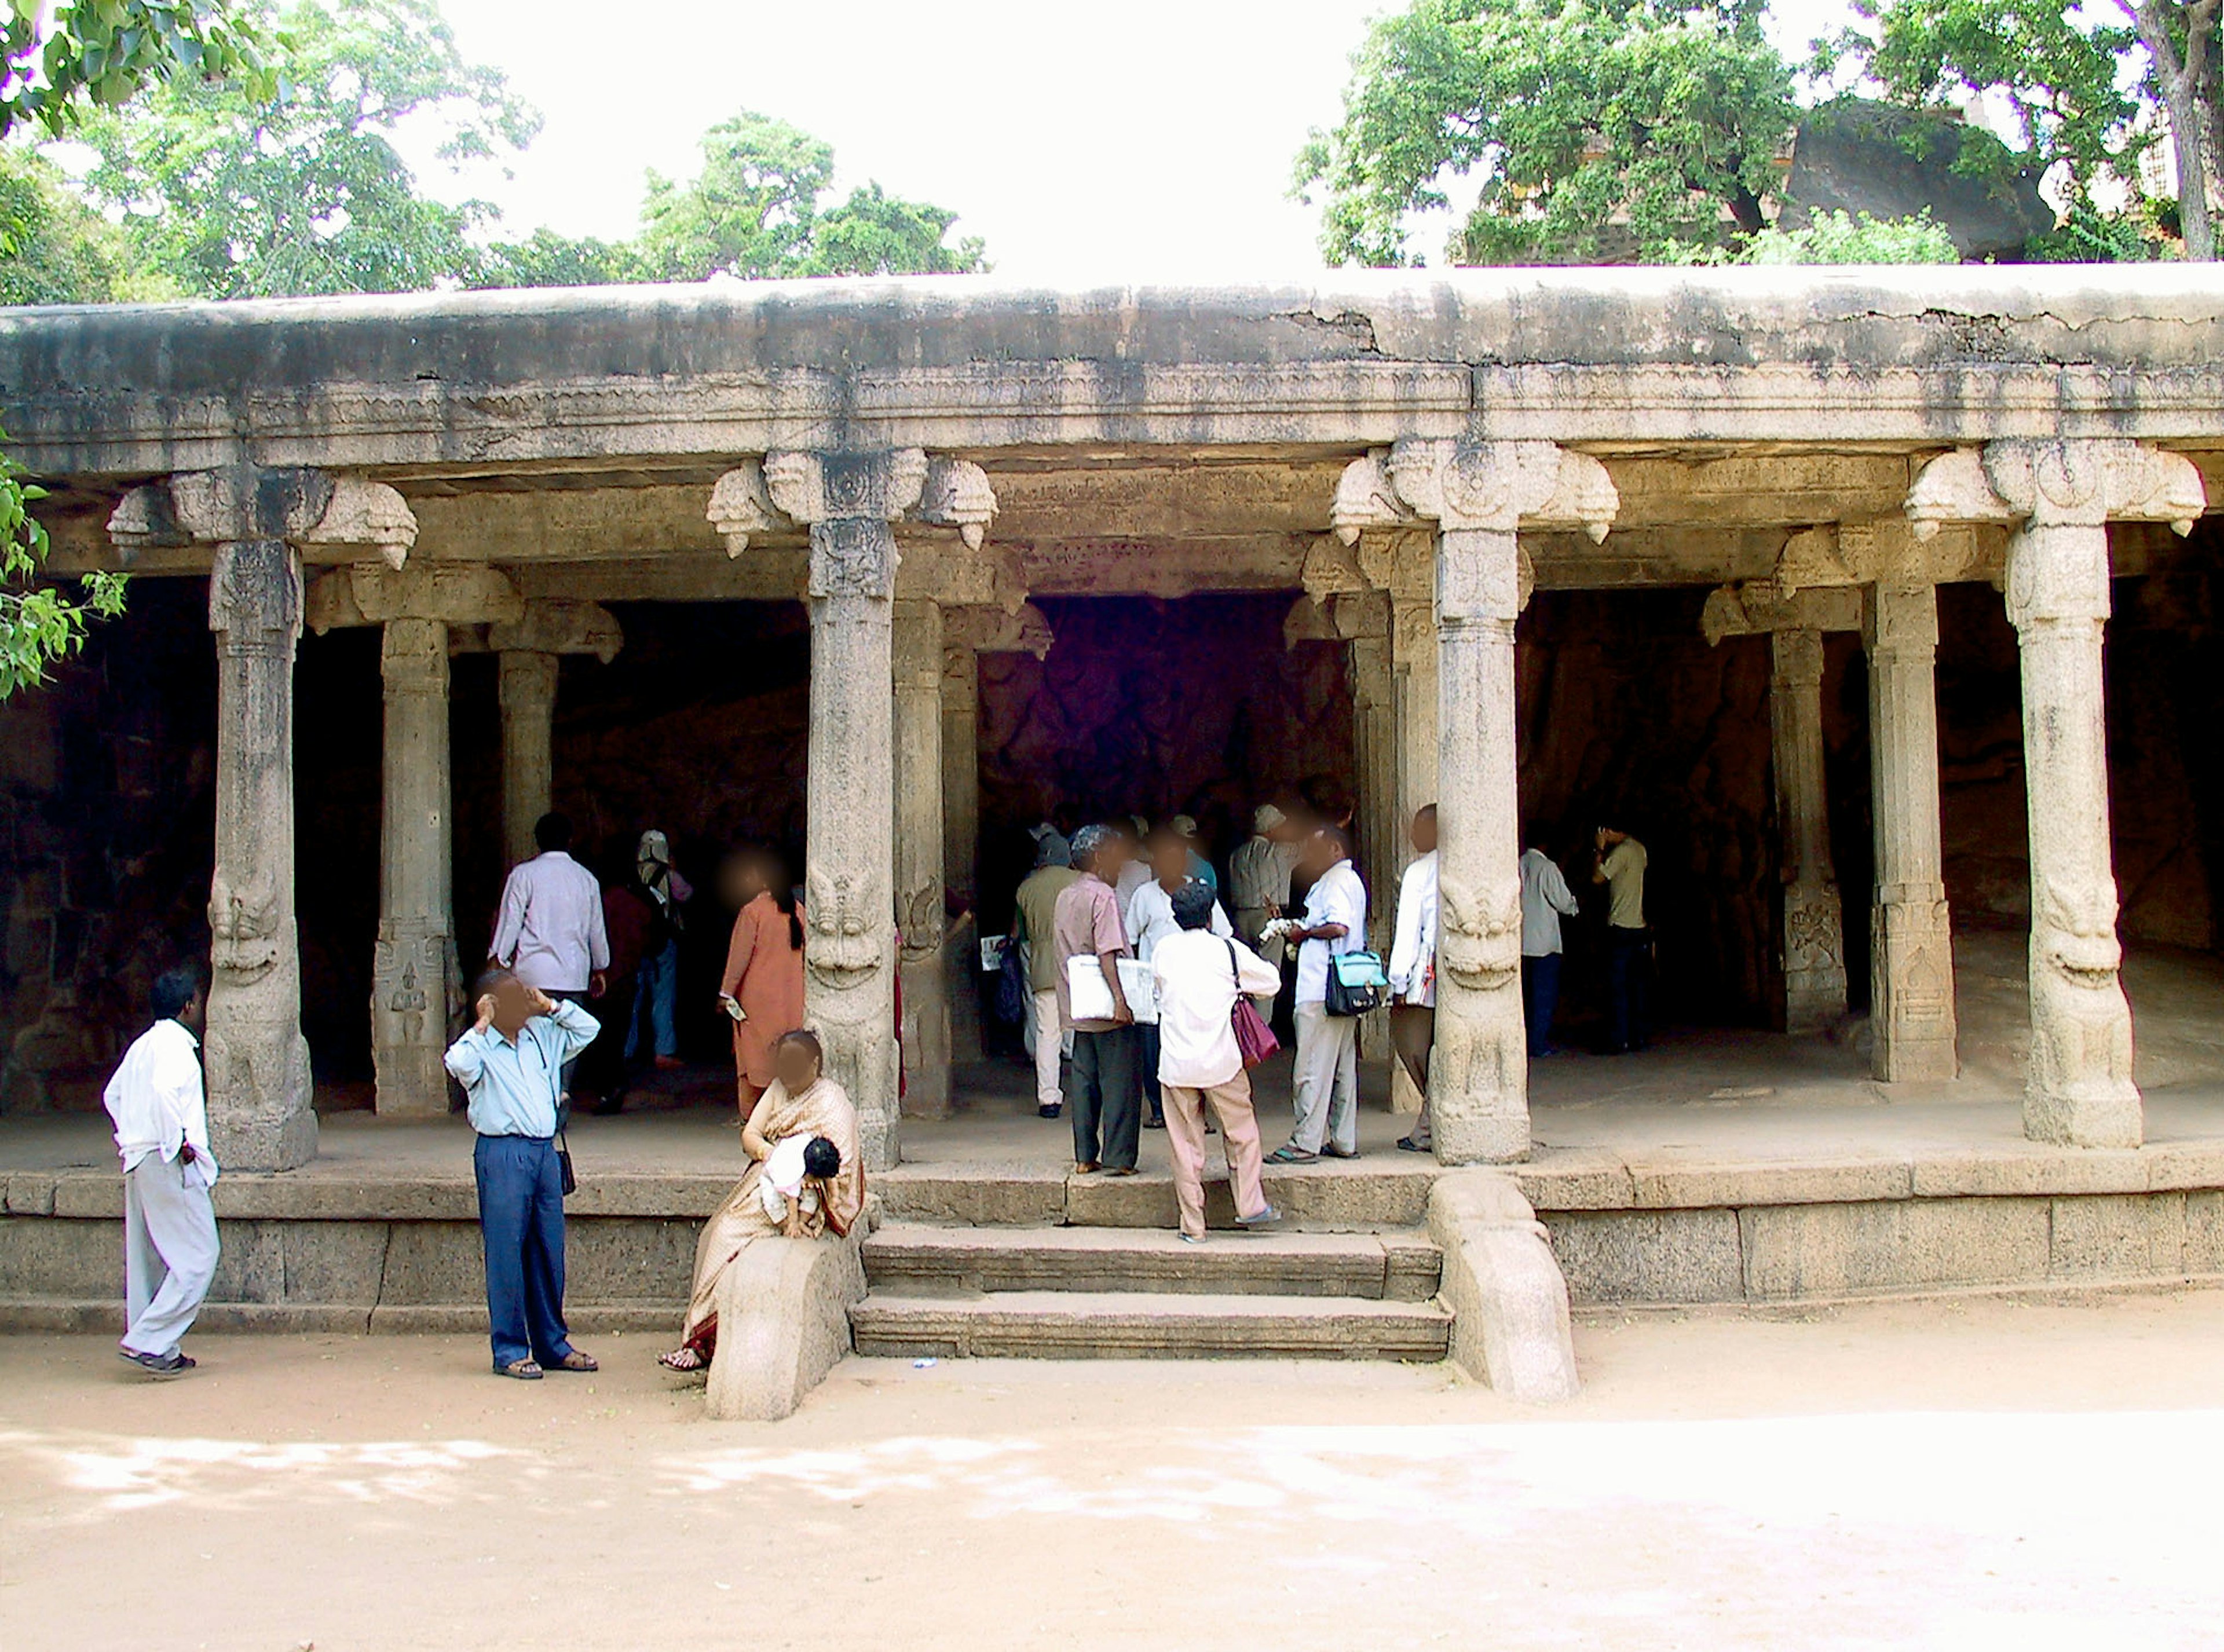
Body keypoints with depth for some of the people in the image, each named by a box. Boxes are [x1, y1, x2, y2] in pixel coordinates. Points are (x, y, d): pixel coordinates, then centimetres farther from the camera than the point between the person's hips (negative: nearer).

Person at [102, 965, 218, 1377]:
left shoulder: (142, 1045, 17)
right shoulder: (175, 1043, -12)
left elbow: (113, 1094, 27)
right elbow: (164, 1091, -29)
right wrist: (178, 1142, -21)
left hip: (139, 1162, 10)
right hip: (169, 1162, -10)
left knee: (150, 1257, 11)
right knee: (197, 1256, -7)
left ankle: (156, 1348, 15)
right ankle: (149, 1341, -11)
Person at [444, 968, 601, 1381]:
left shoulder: (542, 1037, 14)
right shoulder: (479, 1048, -4)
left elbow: (588, 1029, 21)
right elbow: (458, 1064, -25)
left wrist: (551, 1006, 11)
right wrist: (482, 1027, -13)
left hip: (545, 1151, 6)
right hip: (502, 1153, -6)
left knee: (549, 1251, 10)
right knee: (506, 1251, -2)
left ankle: (553, 1345, 19)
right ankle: (509, 1351, 5)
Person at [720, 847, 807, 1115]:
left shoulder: (752, 911, -12)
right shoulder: (797, 910, 3)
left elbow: (739, 956, -10)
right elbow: (805, 952, 10)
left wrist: (726, 992, -3)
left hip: (758, 998, -5)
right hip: (792, 997, 5)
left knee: (755, 1053, 3)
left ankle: (752, 1114, 5)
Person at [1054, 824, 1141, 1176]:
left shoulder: (1065, 897, 13)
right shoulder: (1102, 896, -11)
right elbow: (1107, 954, -20)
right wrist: (1120, 999, -24)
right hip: (1106, 1010, -8)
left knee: (1083, 1081, 10)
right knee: (1119, 1082, -2)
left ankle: (1085, 1156, 13)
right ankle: (1118, 1158, -2)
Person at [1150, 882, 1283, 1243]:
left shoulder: (1162, 950, 2)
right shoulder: (1228, 949, -4)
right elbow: (1272, 981, 8)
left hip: (1175, 1061, 2)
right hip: (1221, 1060, -2)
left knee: (1185, 1144, 7)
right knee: (1242, 1134, 16)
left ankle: (1192, 1225, 10)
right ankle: (1249, 1206, 17)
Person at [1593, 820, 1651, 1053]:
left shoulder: (1621, 851, -14)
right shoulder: (1639, 849, 14)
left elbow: (1597, 877, -15)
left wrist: (1599, 850, -4)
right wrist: (1605, 852, 17)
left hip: (1621, 928, -9)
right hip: (1638, 927, 9)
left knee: (1617, 986, -6)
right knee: (1636, 984, 11)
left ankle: (1619, 1040, -7)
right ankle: (1640, 1036, 14)